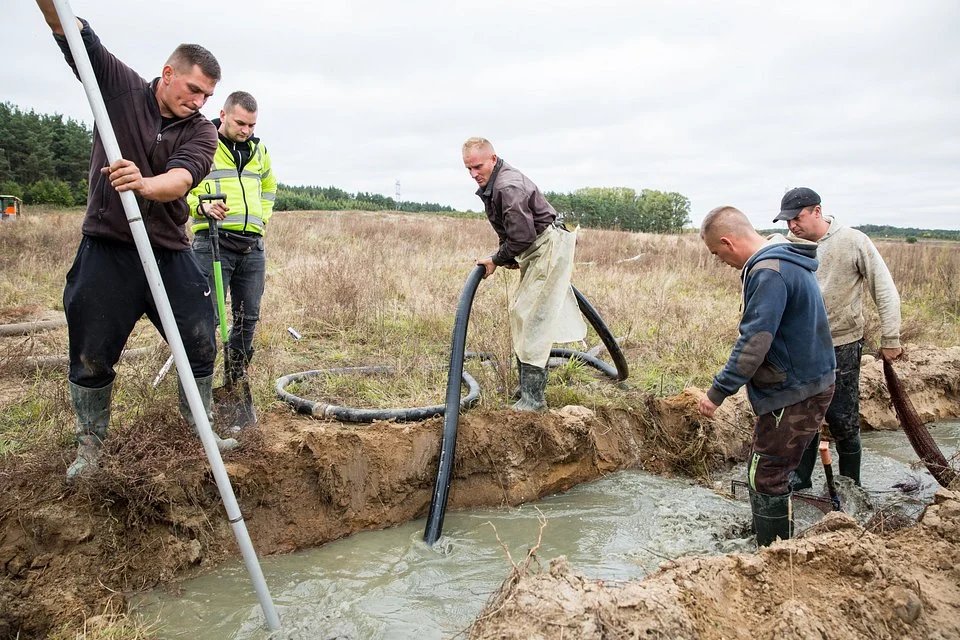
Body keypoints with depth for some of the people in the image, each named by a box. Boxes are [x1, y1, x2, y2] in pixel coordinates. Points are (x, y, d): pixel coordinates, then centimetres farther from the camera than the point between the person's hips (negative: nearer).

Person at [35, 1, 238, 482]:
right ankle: (90, 444, 25)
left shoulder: (202, 132, -2)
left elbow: (181, 179, -21)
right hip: (106, 252, -1)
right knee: (91, 357, 5)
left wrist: (145, 184, -42)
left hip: (171, 255, 1)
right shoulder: (119, 86, 2)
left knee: (201, 346, 4)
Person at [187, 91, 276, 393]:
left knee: (248, 317, 9)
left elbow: (269, 187, 33)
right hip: (213, 243, -6)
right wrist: (201, 207, -20)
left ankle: (236, 381, 23)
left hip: (253, 246, 6)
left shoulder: (258, 150, 17)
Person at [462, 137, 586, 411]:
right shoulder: (490, 185, 10)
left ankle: (533, 399, -11)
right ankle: (528, 386, 27)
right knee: (520, 314, 15)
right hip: (534, 252, 11)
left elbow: (521, 236, -25)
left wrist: (496, 260, -12)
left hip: (548, 247, -11)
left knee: (530, 319, -14)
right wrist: (508, 258, 11)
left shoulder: (509, 186, -23)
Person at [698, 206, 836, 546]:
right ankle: (773, 545, 34)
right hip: (809, 383, 10)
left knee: (766, 477, 0)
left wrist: (717, 392, -20)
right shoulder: (787, 259, 10)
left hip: (793, 395, -10)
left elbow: (754, 343, -26)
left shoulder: (768, 273, -23)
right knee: (764, 469, 20)